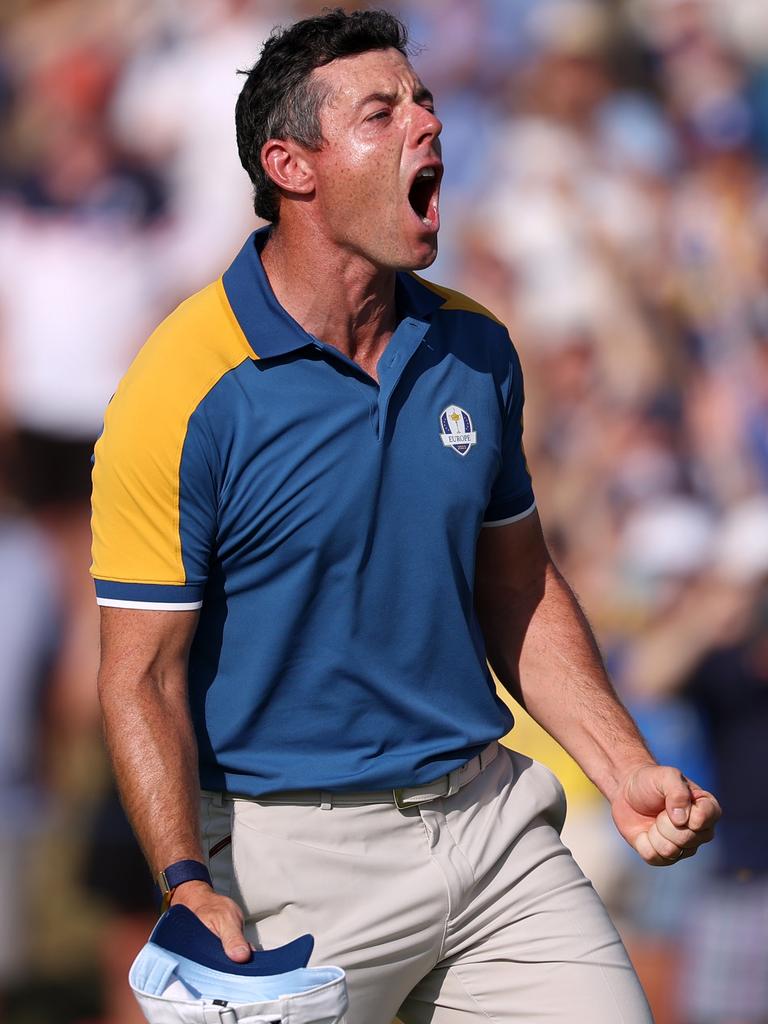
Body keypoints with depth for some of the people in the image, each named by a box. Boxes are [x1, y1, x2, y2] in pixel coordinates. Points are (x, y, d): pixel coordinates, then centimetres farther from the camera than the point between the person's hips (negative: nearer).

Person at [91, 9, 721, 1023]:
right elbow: (143, 674, -14)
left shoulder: (475, 349, 6)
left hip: (489, 817, 5)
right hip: (294, 855, -5)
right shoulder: (183, 391, -13)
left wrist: (626, 771, 7)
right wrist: (188, 881, -26)